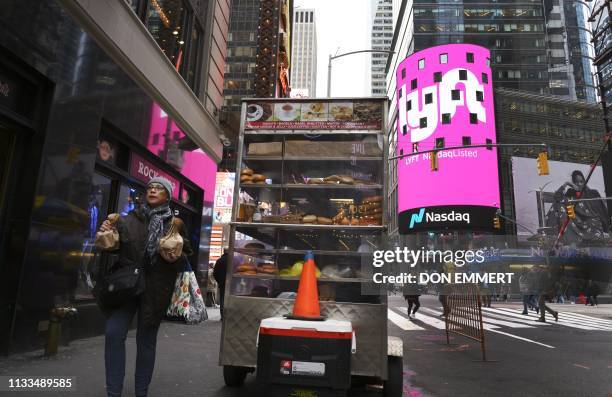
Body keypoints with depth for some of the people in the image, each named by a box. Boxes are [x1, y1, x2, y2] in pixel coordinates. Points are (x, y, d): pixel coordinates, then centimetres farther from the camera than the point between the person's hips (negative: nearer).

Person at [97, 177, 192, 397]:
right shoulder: (130, 219, 6)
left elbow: (185, 259, 3)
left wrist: (176, 255, -19)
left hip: (154, 289, -1)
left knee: (146, 340, 7)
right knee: (113, 334, -7)